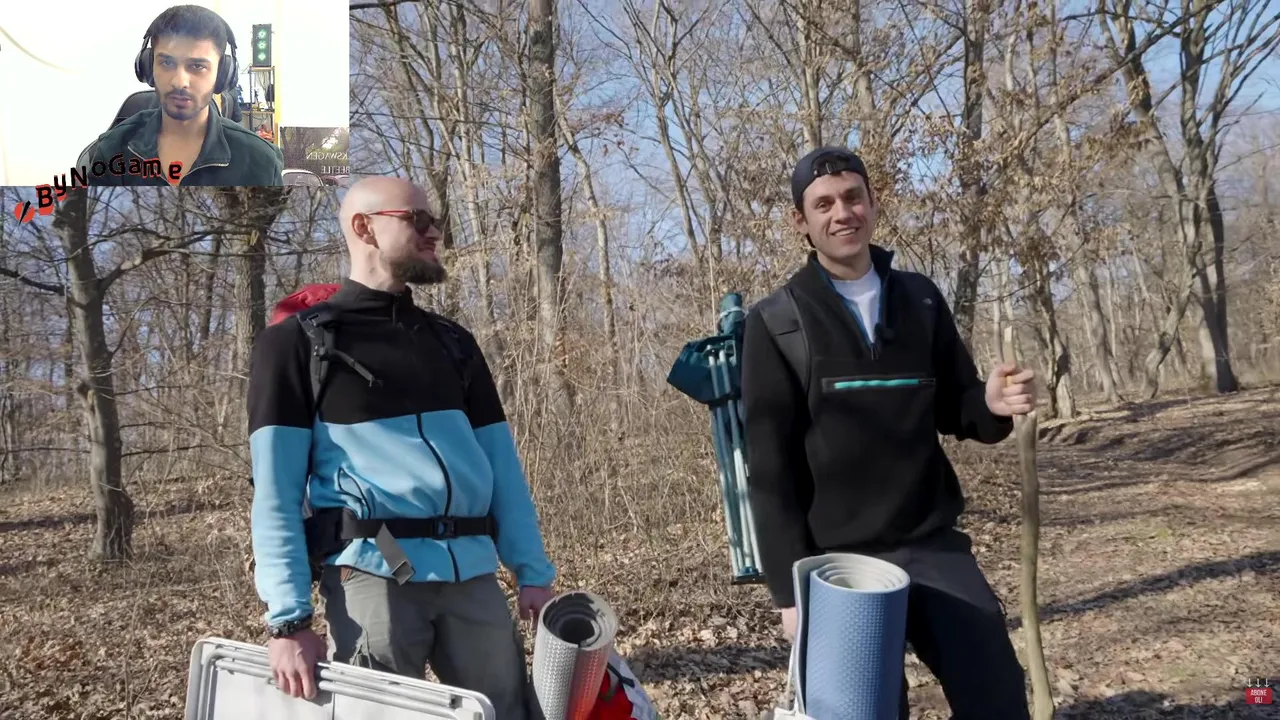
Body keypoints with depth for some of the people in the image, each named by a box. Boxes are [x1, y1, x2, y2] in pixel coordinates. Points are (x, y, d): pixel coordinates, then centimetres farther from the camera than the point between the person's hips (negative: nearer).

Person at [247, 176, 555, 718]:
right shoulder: (297, 341, 2)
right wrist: (288, 617, -11)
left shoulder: (452, 343, 17)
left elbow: (502, 464, 13)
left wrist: (532, 571, 4)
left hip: (473, 573, 5)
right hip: (373, 573, -4)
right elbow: (274, 491, -4)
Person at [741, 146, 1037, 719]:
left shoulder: (921, 300, 8)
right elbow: (769, 467, -6)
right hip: (836, 561, -3)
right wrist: (790, 586, -10)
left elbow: (952, 410, 15)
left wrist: (990, 405, -9)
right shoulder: (775, 324, -3)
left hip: (933, 546, 3)